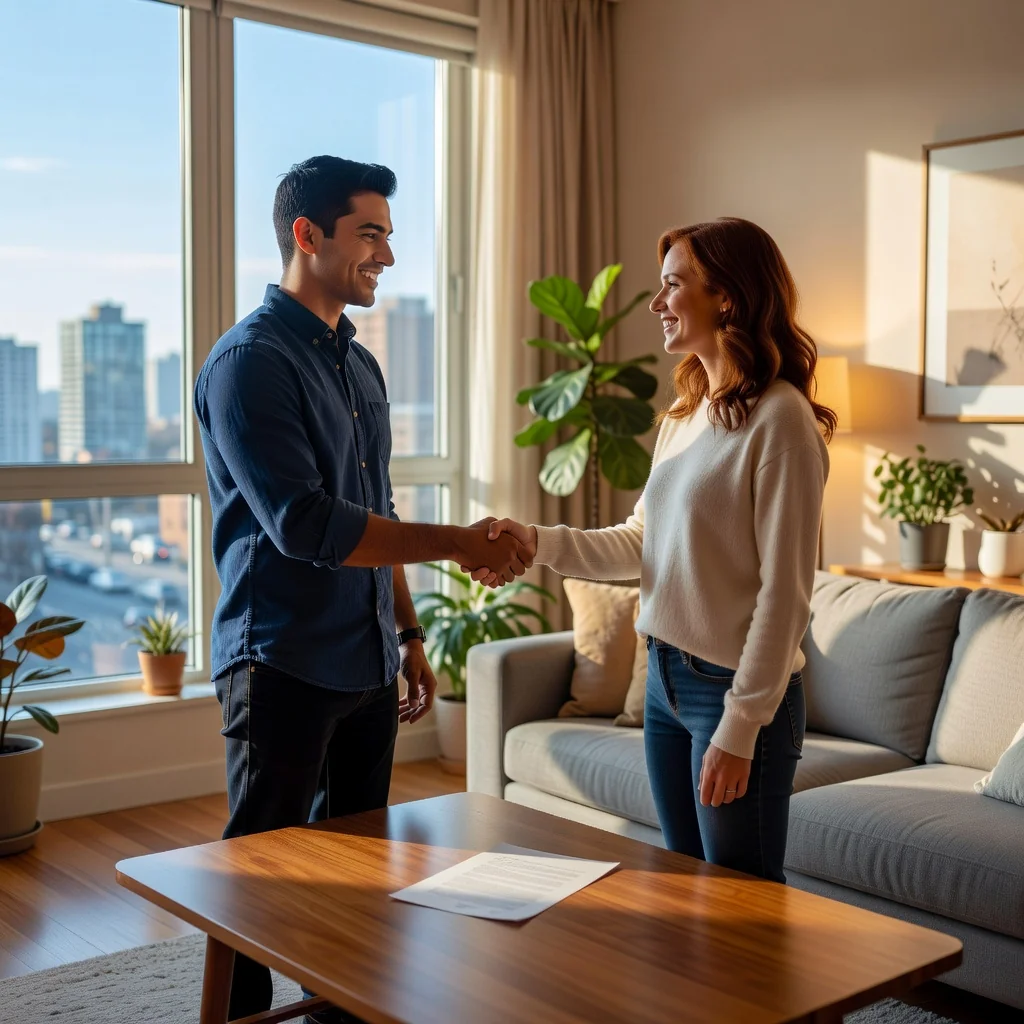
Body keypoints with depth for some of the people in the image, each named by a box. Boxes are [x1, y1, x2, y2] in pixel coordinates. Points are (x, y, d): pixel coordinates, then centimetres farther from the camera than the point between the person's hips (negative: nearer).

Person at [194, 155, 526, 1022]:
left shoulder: (358, 363, 14)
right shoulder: (250, 361, -13)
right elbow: (305, 525, -21)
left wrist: (409, 634, 17)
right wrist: (457, 544, -19)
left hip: (368, 664, 8)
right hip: (284, 663, -8)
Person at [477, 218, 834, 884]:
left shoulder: (779, 418, -16)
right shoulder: (684, 416, 11)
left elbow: (784, 591, -19)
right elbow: (641, 542, 11)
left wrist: (740, 727, -19)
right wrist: (538, 543, -3)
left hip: (736, 689, -8)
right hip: (666, 679, 8)